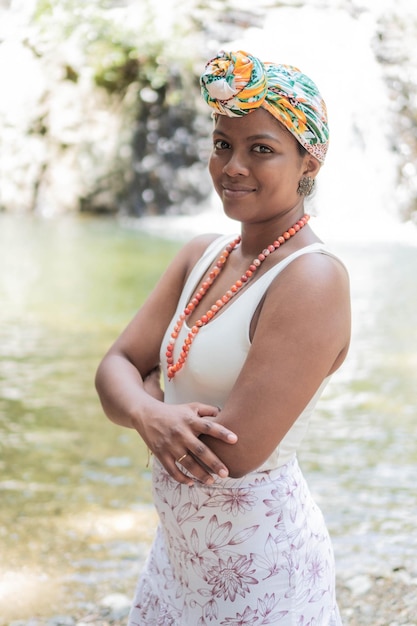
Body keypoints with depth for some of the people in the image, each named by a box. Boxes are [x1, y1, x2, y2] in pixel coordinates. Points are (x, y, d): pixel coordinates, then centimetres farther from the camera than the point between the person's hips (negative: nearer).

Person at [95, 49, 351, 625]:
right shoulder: (202, 257, 3)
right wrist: (151, 415, -24)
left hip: (258, 564, -7)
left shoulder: (312, 280, -21)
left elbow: (232, 456, -26)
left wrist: (146, 399, -9)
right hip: (181, 547, 7)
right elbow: (116, 368, -1)